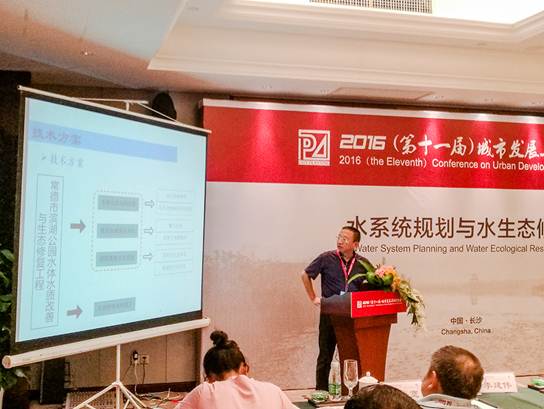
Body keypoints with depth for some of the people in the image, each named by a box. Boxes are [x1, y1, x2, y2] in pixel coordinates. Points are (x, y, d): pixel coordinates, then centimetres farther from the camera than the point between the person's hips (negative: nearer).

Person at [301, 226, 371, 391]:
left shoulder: (363, 263, 1)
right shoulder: (326, 258, -6)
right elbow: (305, 275, 6)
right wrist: (313, 298, 2)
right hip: (330, 314, -2)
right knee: (325, 356, 6)